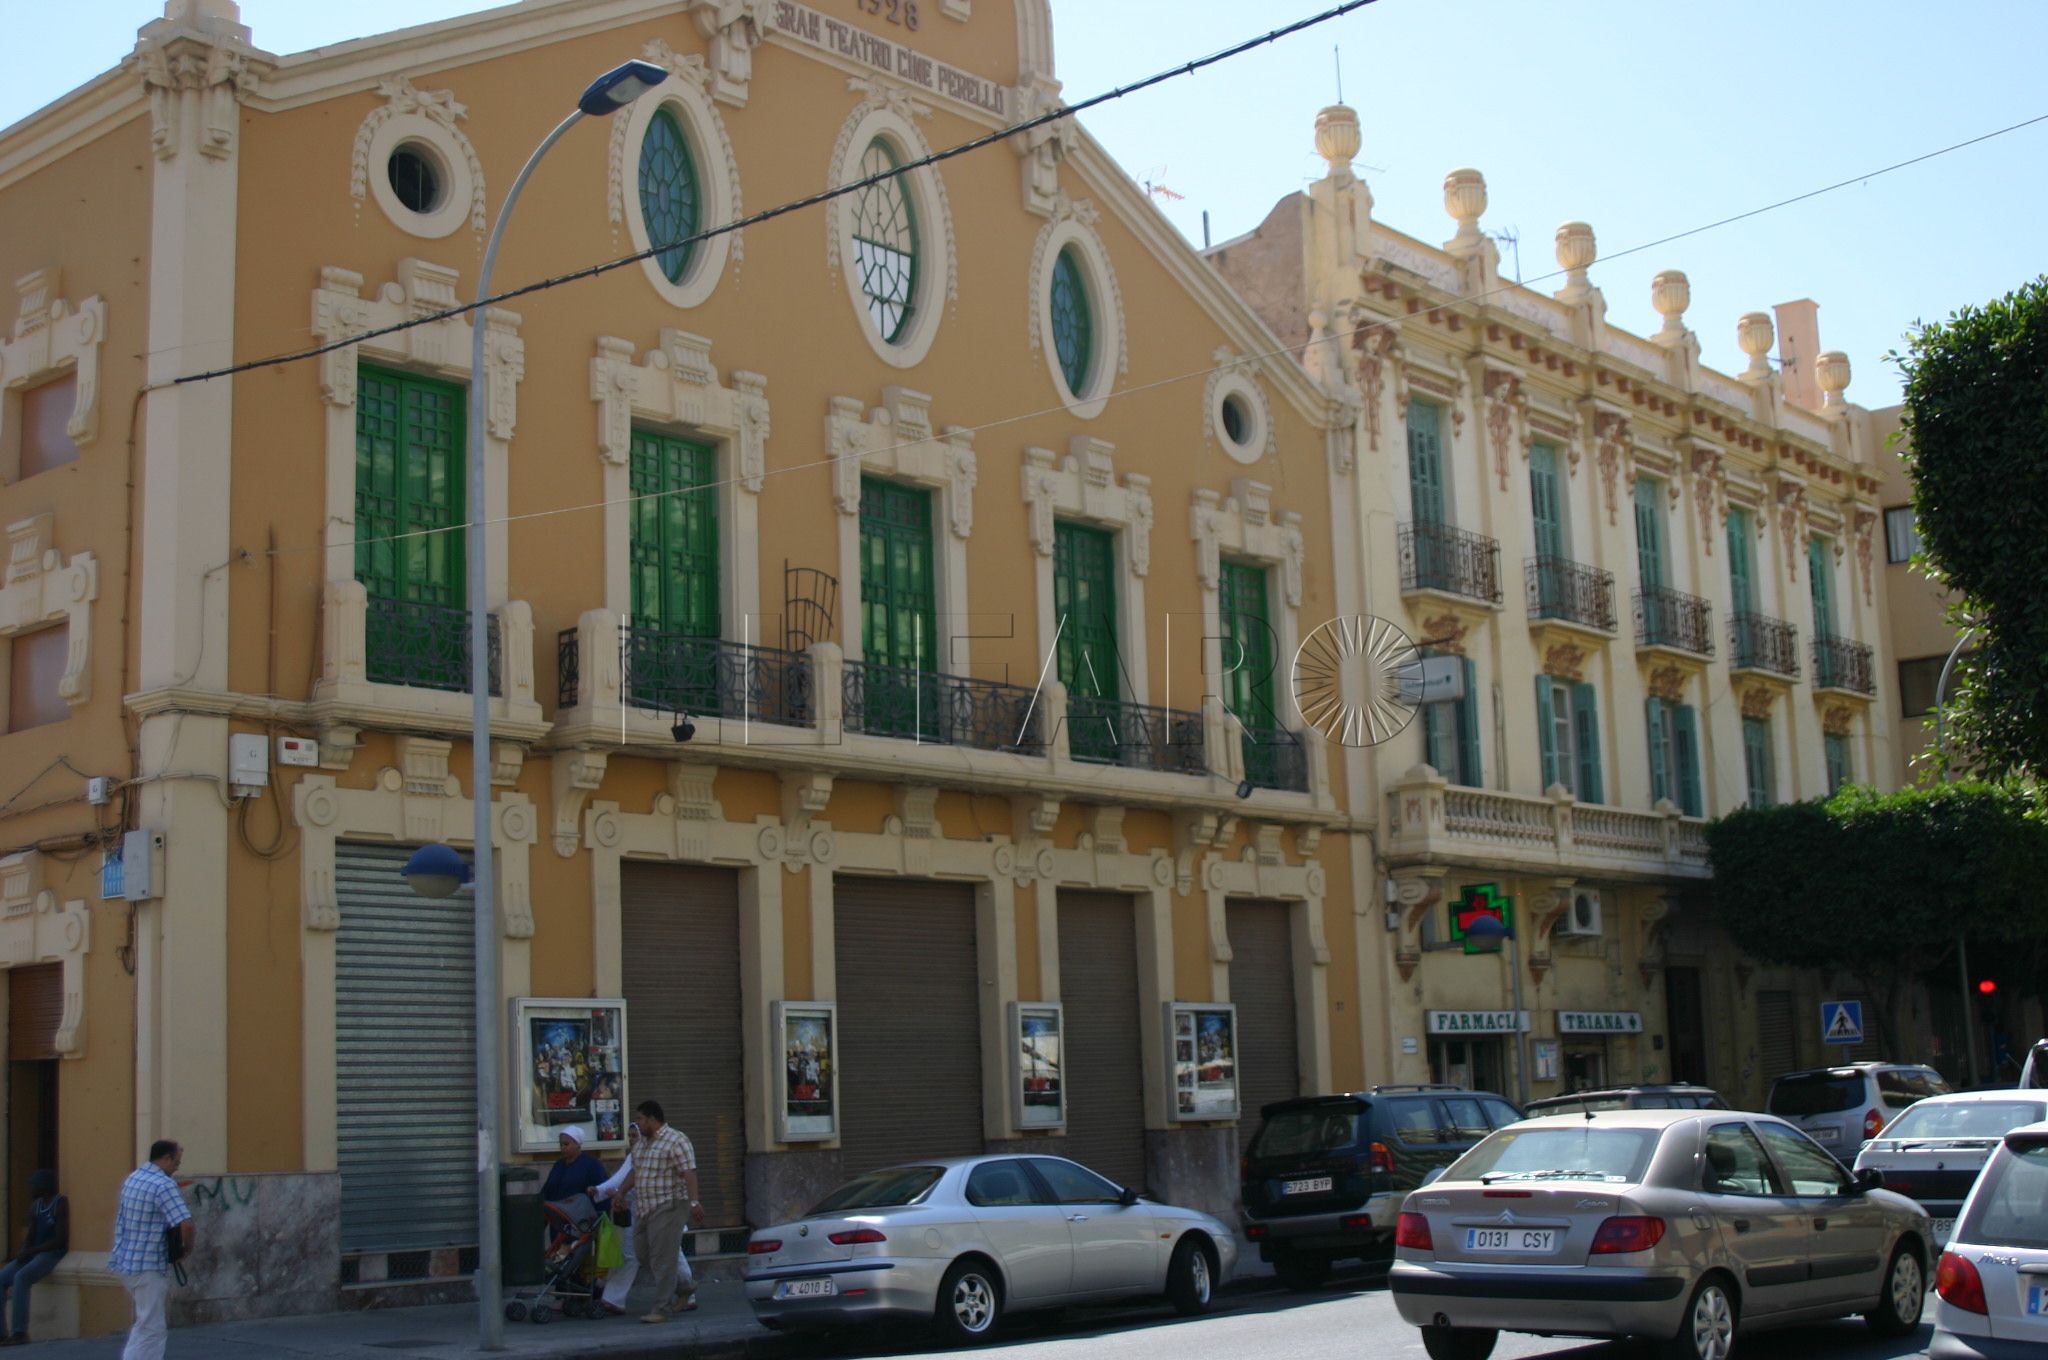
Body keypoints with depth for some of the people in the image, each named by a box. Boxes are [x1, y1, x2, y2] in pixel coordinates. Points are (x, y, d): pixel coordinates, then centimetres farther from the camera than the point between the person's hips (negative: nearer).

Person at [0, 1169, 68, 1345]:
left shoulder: (60, 1203, -9)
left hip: (53, 1253, -8)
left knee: (20, 1277, -31)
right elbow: (31, 1236, 14)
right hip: (34, 1254, 8)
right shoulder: (36, 1205, 13)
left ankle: (20, 1332, -30)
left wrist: (29, 1251, -16)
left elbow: (60, 1240, -15)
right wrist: (23, 1253, -8)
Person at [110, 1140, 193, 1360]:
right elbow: (185, 1223, -27)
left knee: (148, 1322, 21)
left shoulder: (132, 1178, 10)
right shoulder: (164, 1185, -18)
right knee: (150, 1327, -3)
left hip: (125, 1261, 9)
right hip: (148, 1266, -9)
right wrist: (187, 1247, -7)